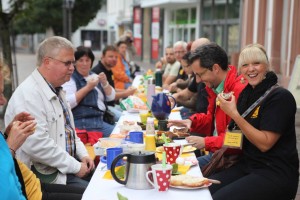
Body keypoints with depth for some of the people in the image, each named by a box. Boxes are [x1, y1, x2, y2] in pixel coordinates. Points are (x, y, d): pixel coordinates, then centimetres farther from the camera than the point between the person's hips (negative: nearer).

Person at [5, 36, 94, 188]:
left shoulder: (55, 89, 12)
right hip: (44, 176, -9)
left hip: (67, 164, 9)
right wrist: (75, 166, -19)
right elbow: (36, 144, -27)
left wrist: (83, 154, 5)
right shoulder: (29, 94, -19)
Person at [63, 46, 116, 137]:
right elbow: (67, 103, -19)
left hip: (101, 120, 7)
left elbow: (111, 97, 14)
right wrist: (87, 87, -18)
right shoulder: (70, 79, -3)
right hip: (82, 123, -7)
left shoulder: (94, 76, 17)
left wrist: (105, 83, -4)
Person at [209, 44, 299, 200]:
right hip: (247, 165, 7)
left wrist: (234, 114, -21)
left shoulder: (281, 97, -14)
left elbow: (265, 143, -18)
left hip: (276, 174, -6)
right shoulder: (246, 93, 7)